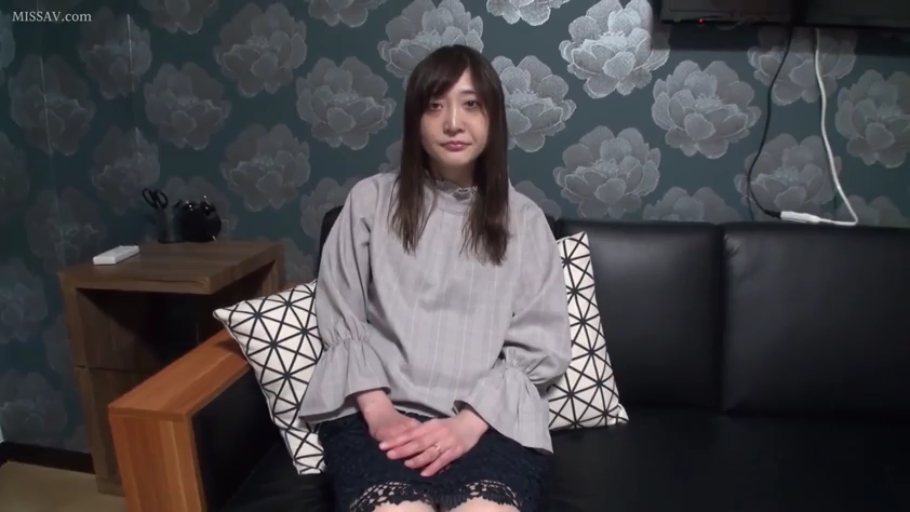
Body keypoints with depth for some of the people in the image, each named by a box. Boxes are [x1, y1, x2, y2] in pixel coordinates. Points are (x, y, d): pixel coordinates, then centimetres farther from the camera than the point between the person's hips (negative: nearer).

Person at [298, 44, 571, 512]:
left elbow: (539, 348, 4)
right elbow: (340, 322, 7)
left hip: (491, 416, 1)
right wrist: (378, 411, -8)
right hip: (379, 411, 0)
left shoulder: (524, 220, 9)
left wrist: (469, 422, -11)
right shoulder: (371, 200, 9)